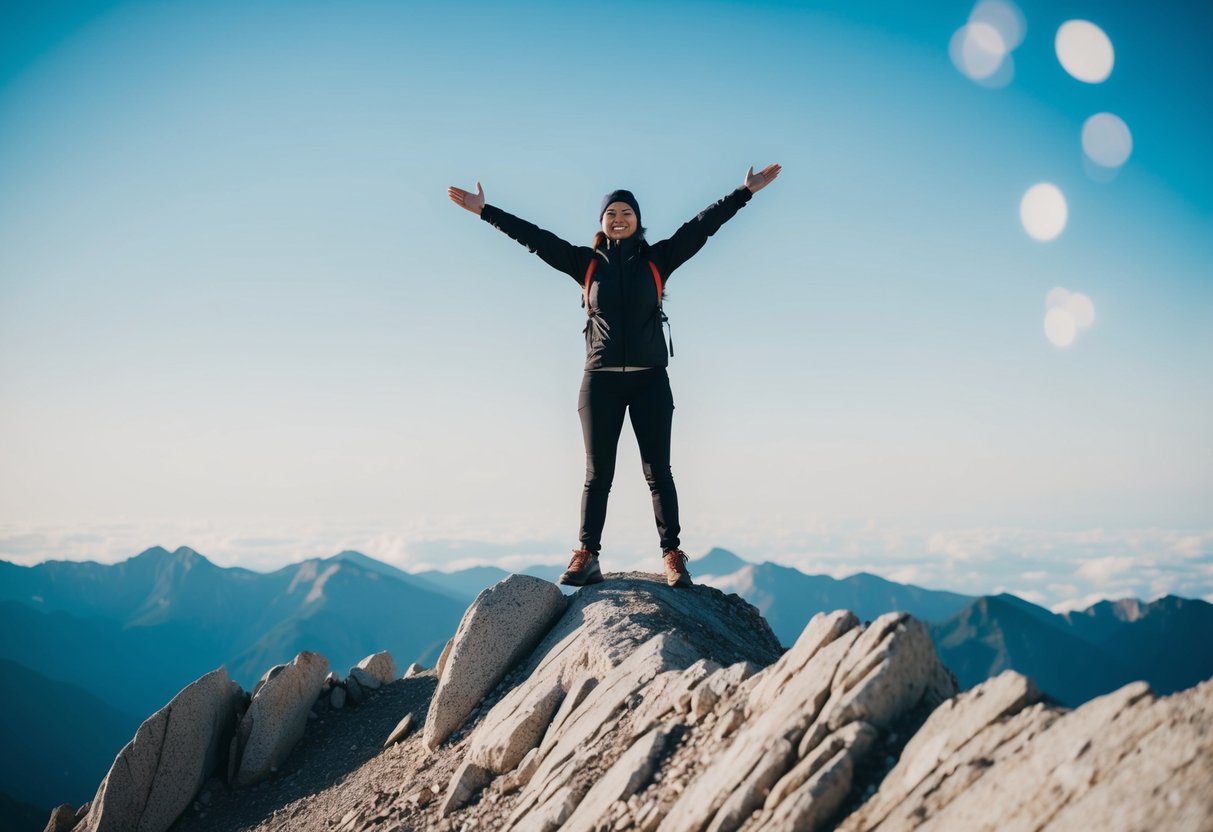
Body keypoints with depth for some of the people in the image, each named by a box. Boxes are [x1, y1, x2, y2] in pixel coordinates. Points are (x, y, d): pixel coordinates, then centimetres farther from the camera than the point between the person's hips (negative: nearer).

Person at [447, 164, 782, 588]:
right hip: (601, 380, 1)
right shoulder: (587, 263, 6)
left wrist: (746, 191, -2)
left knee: (658, 470, 1)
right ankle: (587, 556, 2)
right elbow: (535, 237, 5)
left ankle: (673, 556, 0)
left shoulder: (657, 260, 5)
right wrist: (484, 210, 3)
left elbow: (701, 226, 2)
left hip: (649, 379, 0)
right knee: (597, 473, 3)